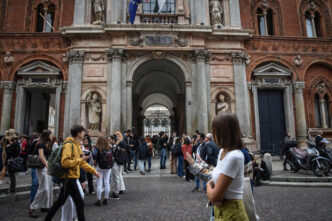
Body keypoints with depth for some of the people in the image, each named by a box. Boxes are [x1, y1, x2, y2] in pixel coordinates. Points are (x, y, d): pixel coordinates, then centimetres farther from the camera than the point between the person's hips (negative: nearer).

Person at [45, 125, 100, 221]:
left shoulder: (77, 145, 14)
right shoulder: (69, 144, -16)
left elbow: (82, 163, 17)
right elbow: (65, 162, -26)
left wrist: (94, 171, 11)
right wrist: (80, 160, -20)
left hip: (71, 178, 10)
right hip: (68, 178, -10)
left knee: (60, 201, 20)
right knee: (79, 202, -3)